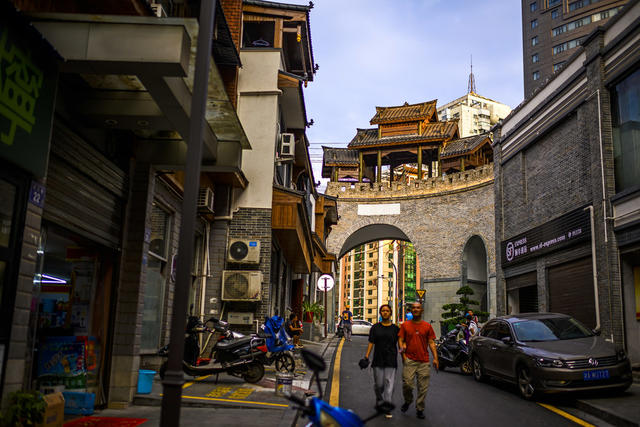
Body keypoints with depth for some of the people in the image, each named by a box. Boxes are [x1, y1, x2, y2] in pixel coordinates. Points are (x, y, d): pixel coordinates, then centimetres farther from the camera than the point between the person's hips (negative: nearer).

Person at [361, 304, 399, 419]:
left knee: (389, 383, -6)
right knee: (378, 384, 6)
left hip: (391, 361, -1)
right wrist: (367, 356, -5)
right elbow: (371, 343, 4)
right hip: (378, 360, 1)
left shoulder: (395, 328, 6)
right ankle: (379, 401, 34)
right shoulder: (375, 327, 7)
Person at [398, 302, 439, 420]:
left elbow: (431, 343, 6)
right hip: (409, 360, -1)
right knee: (407, 384, -8)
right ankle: (407, 401, 21)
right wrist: (403, 354, -8)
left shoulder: (427, 326, 7)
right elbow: (400, 340, 5)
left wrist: (435, 358, -1)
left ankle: (420, 409, 17)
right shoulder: (405, 325, 5)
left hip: (424, 361, 1)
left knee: (423, 387, 2)